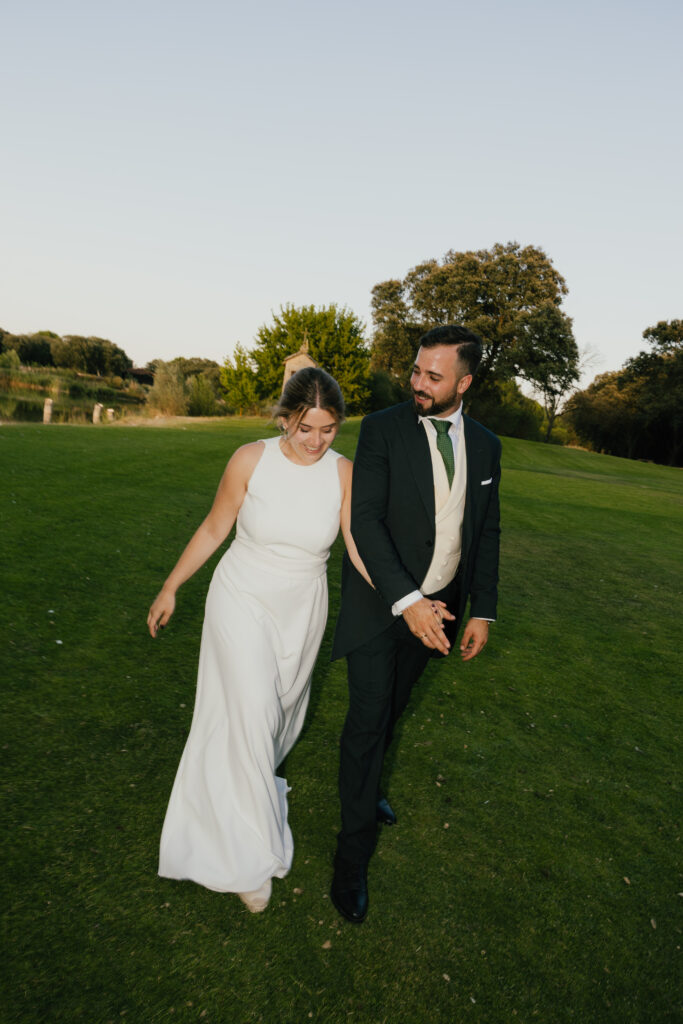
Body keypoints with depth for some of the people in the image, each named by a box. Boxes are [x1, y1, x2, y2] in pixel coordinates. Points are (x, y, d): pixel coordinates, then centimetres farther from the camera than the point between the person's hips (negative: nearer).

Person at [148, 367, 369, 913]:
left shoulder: (343, 473, -13)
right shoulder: (251, 460, -17)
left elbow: (361, 547, -17)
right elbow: (214, 529, -6)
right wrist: (170, 588, 1)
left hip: (302, 607, 3)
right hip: (243, 600, -2)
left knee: (282, 708, 20)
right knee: (251, 714, -5)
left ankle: (251, 779, 53)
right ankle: (255, 850, 13)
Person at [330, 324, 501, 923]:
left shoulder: (485, 445, 1)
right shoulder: (383, 428, -12)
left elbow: (486, 532, 6)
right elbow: (365, 520, -19)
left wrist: (482, 611, 1)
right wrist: (406, 601, -28)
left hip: (438, 605, 5)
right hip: (380, 600, -4)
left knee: (393, 707, 22)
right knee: (368, 718, -1)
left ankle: (364, 784, 49)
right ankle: (354, 856, 17)